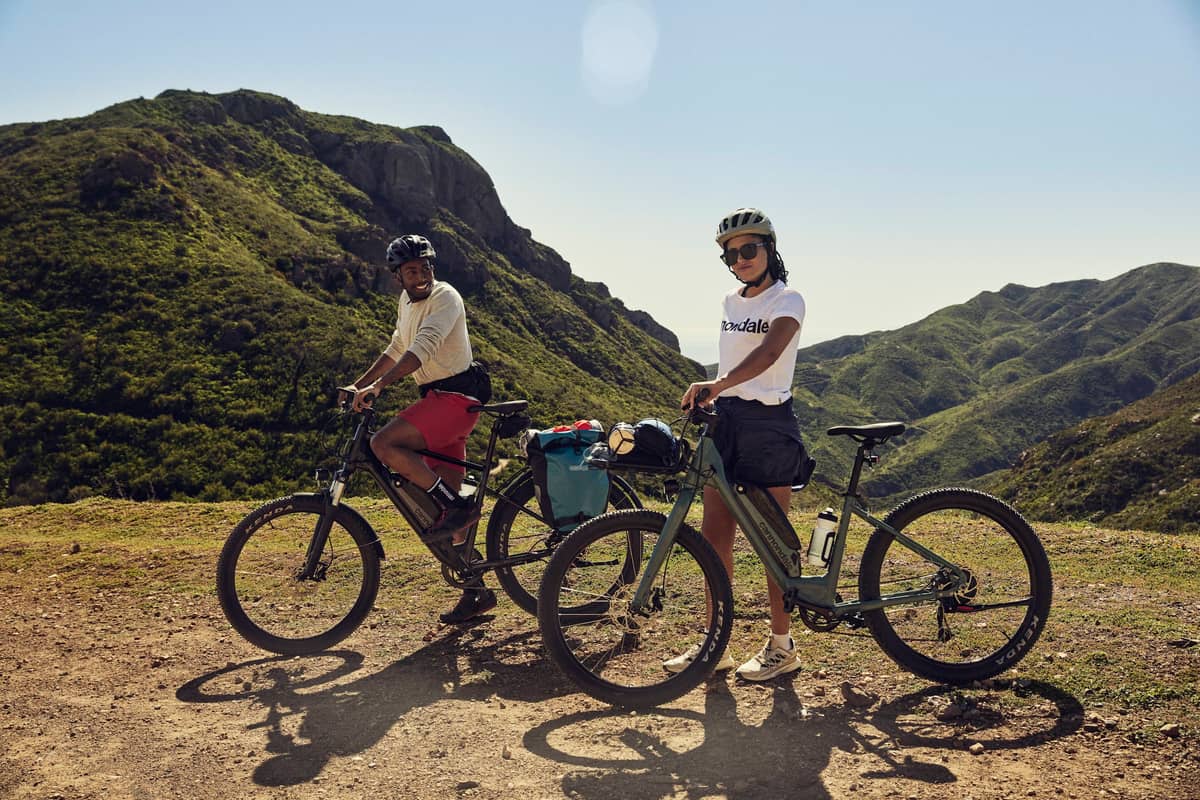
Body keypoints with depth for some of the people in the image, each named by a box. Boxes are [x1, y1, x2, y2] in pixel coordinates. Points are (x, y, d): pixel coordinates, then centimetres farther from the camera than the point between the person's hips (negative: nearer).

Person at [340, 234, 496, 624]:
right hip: (437, 398, 9)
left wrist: (379, 385, -36)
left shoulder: (445, 297, -10)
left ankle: (454, 505, -15)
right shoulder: (408, 300, 16)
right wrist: (358, 384, 24)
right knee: (444, 497, 7)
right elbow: (396, 349, 29)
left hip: (455, 397, -9)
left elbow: (423, 347, -26)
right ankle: (476, 591, 15)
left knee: (383, 443, -24)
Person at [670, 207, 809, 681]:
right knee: (713, 534, 4)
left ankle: (782, 646, 14)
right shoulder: (732, 303, 15)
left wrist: (716, 385, -42)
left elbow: (768, 352, -26)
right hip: (726, 420, 7)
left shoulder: (787, 300, -7)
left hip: (768, 423, -6)